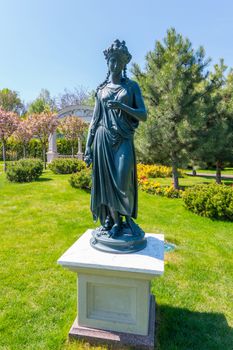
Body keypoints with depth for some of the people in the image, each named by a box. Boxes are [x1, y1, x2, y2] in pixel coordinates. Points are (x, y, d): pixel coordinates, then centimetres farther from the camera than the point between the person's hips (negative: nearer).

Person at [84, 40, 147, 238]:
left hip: (123, 139, -2)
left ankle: (127, 216, 9)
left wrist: (121, 106, -17)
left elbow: (143, 115, -1)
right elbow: (94, 120, 12)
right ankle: (115, 221, 14)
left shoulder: (132, 86, 8)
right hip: (103, 139, 2)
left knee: (122, 179, -15)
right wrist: (88, 147, 5)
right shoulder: (101, 90, 13)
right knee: (106, 181, 0)